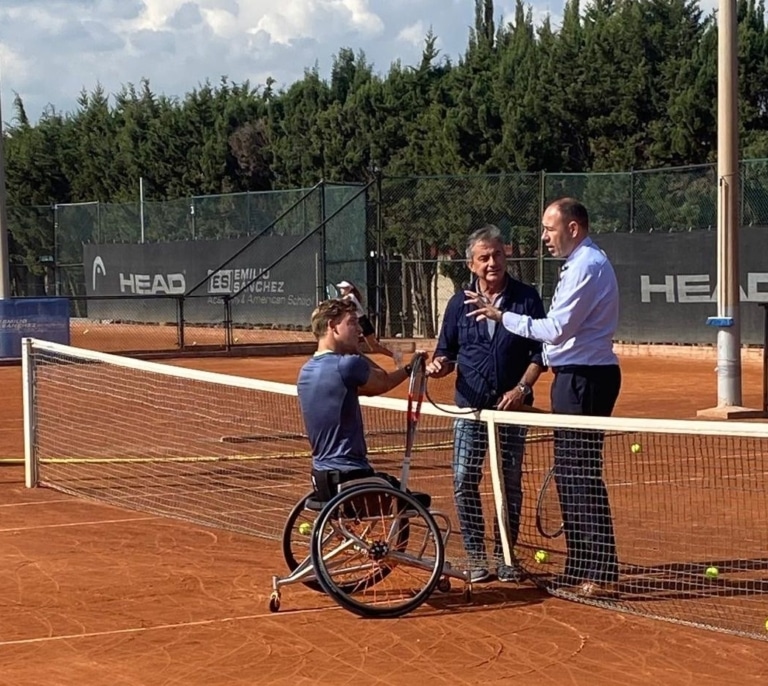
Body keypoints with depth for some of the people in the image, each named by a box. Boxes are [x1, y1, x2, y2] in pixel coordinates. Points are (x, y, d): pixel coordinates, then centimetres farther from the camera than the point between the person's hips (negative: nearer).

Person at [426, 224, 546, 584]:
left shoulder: (526, 298, 0)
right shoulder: (459, 304, 6)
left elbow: (539, 352, 0)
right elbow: (447, 351, 14)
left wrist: (521, 388, -13)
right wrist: (439, 364, -9)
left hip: (511, 406, -1)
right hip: (470, 405, 1)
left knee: (511, 483, 4)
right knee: (464, 481, -5)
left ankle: (504, 555, 16)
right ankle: (476, 555, 6)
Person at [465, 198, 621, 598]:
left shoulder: (587, 266, -15)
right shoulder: (582, 264, 18)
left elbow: (556, 329, -21)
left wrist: (503, 317, -14)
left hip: (585, 380, -11)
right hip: (575, 377, 11)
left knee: (582, 475, -9)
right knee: (568, 474, 14)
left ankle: (602, 573, -6)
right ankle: (579, 567, 20)